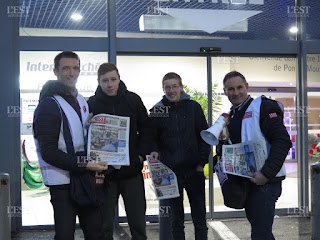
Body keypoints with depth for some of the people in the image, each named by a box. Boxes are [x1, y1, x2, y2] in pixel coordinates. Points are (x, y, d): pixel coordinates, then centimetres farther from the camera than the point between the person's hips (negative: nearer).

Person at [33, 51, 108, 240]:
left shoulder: (82, 102, 14)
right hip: (62, 182, -7)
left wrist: (96, 167, 8)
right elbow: (48, 153, -17)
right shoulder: (49, 105, -11)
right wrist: (85, 165, -22)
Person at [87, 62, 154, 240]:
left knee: (138, 224, 9)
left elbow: (146, 129, 10)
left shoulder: (133, 100, 4)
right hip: (104, 173, -1)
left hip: (132, 172, 1)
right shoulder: (91, 104, -1)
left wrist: (141, 154, -1)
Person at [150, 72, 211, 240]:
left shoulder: (193, 107, 1)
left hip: (194, 170, 0)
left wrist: (202, 162, -2)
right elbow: (153, 138, 8)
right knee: (176, 217, 9)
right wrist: (154, 152, -12)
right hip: (170, 171, 0)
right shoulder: (157, 110, 2)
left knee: (199, 217, 5)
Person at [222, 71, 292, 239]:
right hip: (247, 180, 8)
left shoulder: (263, 107, -10)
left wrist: (267, 173, -25)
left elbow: (282, 141, -18)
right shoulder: (232, 115, 16)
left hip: (265, 181, -8)